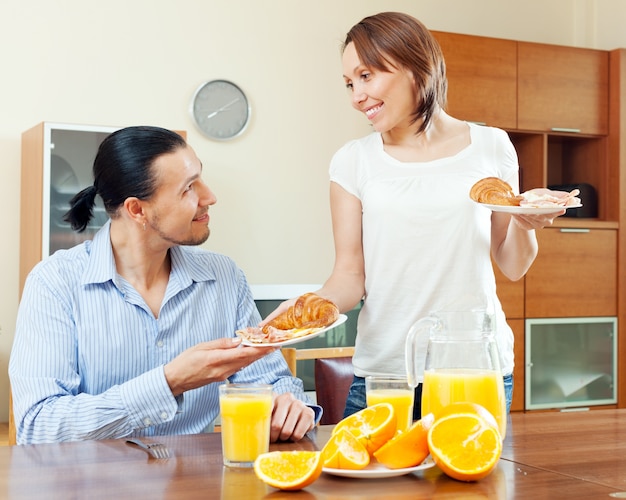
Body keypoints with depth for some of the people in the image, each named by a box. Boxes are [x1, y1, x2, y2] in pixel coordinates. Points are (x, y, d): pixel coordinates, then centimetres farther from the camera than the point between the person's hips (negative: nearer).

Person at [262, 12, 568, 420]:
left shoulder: (490, 147, 3)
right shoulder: (353, 161, 1)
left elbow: (513, 267, 8)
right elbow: (350, 274, -2)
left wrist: (525, 224, -12)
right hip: (384, 368, 0)